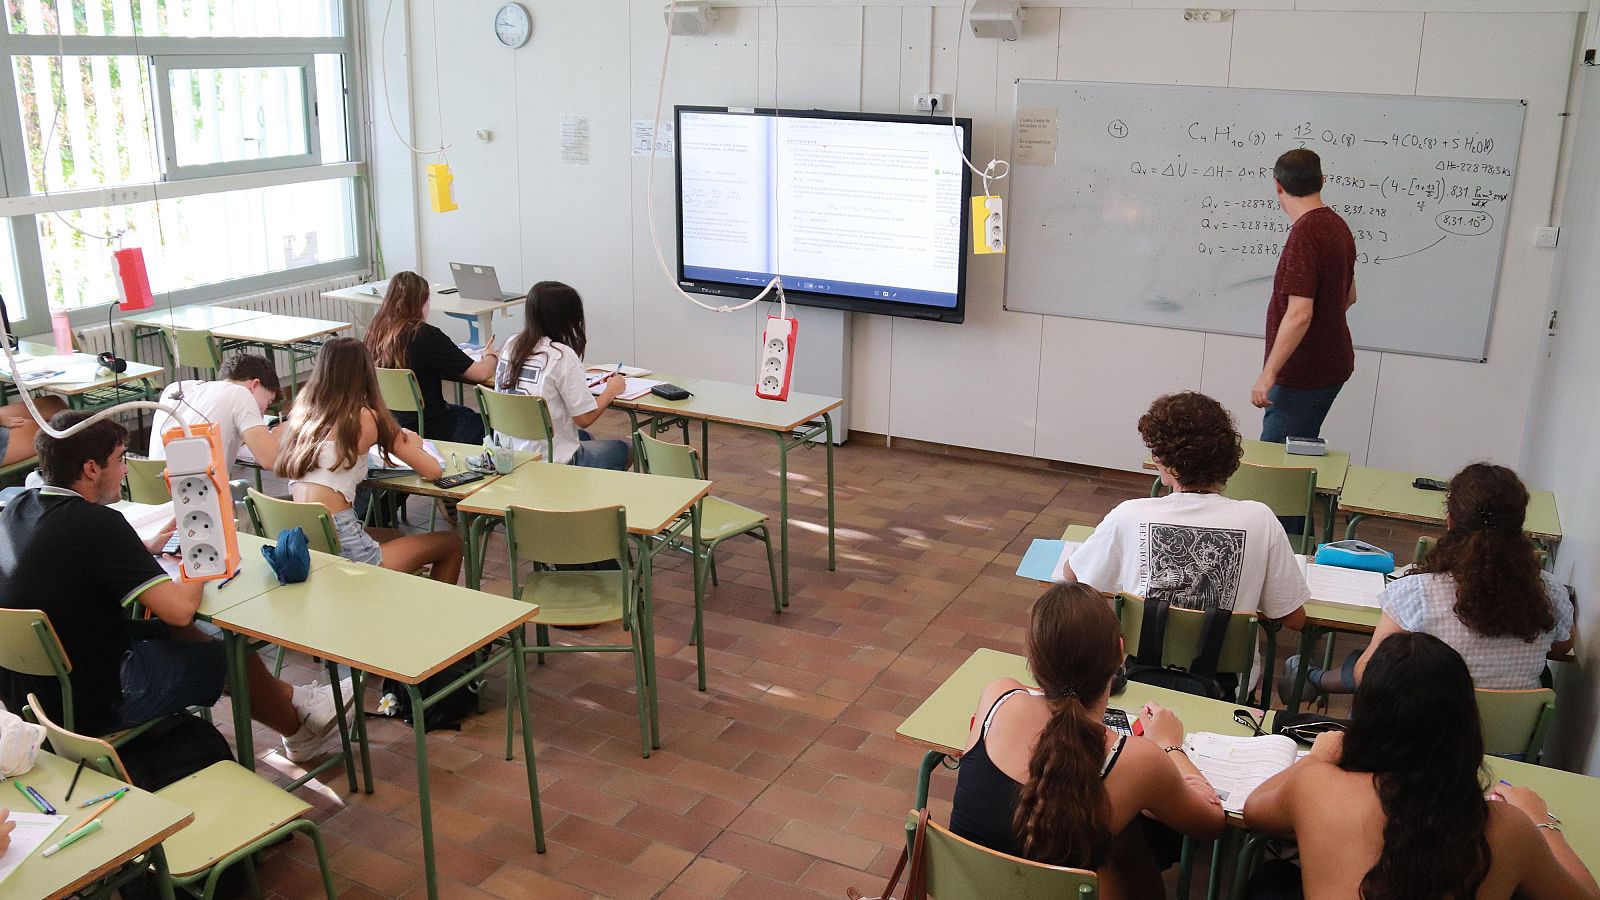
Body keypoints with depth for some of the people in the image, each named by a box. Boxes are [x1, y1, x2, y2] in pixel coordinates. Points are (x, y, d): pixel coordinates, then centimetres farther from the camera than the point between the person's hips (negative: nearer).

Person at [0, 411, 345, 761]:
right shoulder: (95, 523, -27)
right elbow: (180, 608, -29)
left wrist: (148, 547, 8)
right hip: (89, 707, -9)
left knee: (170, 632, 25)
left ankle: (286, 696, 37)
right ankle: (299, 732, 35)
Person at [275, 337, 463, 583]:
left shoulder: (301, 413, 11)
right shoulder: (365, 418, -4)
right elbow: (433, 470, -2)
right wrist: (412, 445, 20)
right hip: (339, 545, -7)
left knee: (395, 536, 34)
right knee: (451, 545, 10)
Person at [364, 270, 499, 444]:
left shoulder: (375, 332, -3)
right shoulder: (427, 336, -22)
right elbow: (480, 373, -18)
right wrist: (490, 355, 5)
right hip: (429, 429, -8)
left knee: (467, 413, 30)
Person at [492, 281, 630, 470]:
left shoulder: (512, 344, 1)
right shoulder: (562, 356, -20)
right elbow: (585, 418, -15)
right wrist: (611, 390, 1)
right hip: (549, 460, -7)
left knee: (586, 437, 34)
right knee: (625, 450, 17)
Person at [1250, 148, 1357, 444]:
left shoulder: (1304, 234, -21)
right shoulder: (1338, 226, 9)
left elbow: (1299, 314, -28)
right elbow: (1349, 296, 22)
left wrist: (1268, 374, -25)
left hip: (1303, 373, -10)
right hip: (1332, 364, 10)